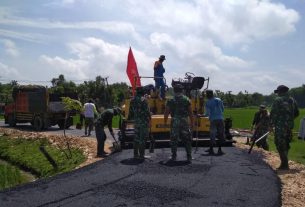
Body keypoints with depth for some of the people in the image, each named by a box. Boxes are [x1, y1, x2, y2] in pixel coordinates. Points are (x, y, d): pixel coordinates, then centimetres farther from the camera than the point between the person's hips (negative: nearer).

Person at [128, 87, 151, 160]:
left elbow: (131, 112, 14)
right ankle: (141, 155, -1)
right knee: (142, 139, -3)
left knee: (136, 138, 13)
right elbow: (147, 112, -15)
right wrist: (149, 121, -9)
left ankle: (136, 154, 18)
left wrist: (130, 118, 25)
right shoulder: (143, 100, -13)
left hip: (136, 122, 7)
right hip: (143, 122, -7)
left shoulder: (133, 100, 9)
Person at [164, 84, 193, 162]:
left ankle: (174, 157, 9)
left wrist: (165, 122, 10)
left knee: (174, 139, 7)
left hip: (174, 122, 0)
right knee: (187, 140, 9)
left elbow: (166, 113, 0)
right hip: (184, 121, 0)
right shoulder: (186, 100, 1)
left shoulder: (170, 100, 1)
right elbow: (190, 113, 0)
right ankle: (189, 157, 10)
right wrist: (192, 122, 6)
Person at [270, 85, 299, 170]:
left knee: (280, 145, -1)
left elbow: (273, 113, -11)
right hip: (290, 126, 7)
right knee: (286, 145, 16)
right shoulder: (292, 100, 11)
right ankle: (285, 163, 22)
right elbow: (296, 113, 17)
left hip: (280, 126, -7)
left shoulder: (278, 100, -9)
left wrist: (272, 124, -2)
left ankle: (284, 164, -3)